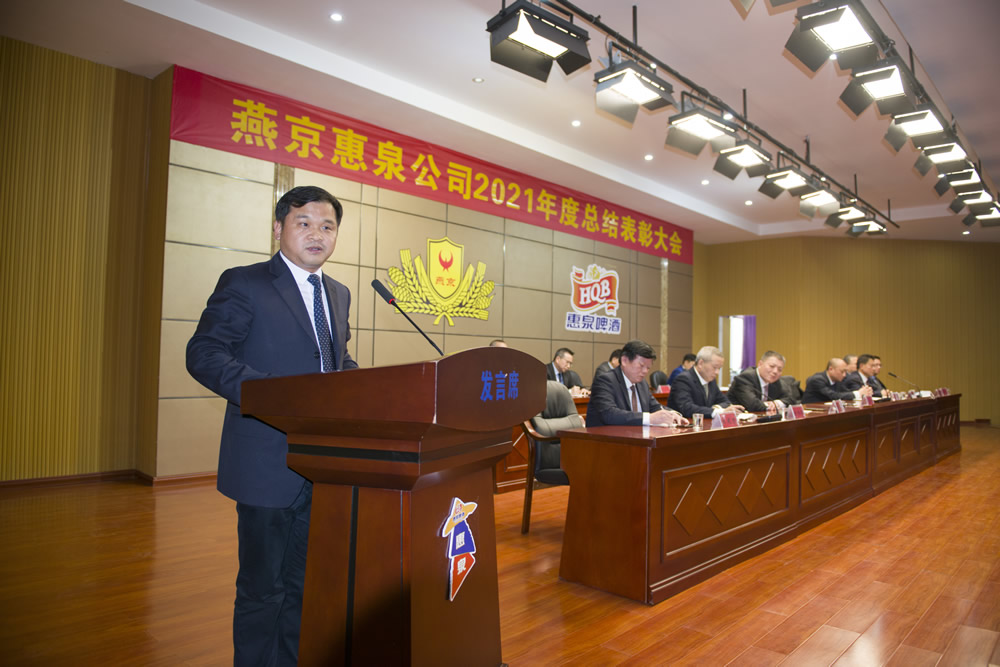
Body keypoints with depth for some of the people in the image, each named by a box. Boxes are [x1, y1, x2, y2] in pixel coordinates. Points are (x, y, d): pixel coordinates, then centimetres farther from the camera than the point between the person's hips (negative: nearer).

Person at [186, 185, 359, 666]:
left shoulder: (338, 294, 13)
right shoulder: (243, 284, -6)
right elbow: (203, 354, -12)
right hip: (268, 462, -6)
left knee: (304, 583, 18)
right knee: (262, 586, 9)